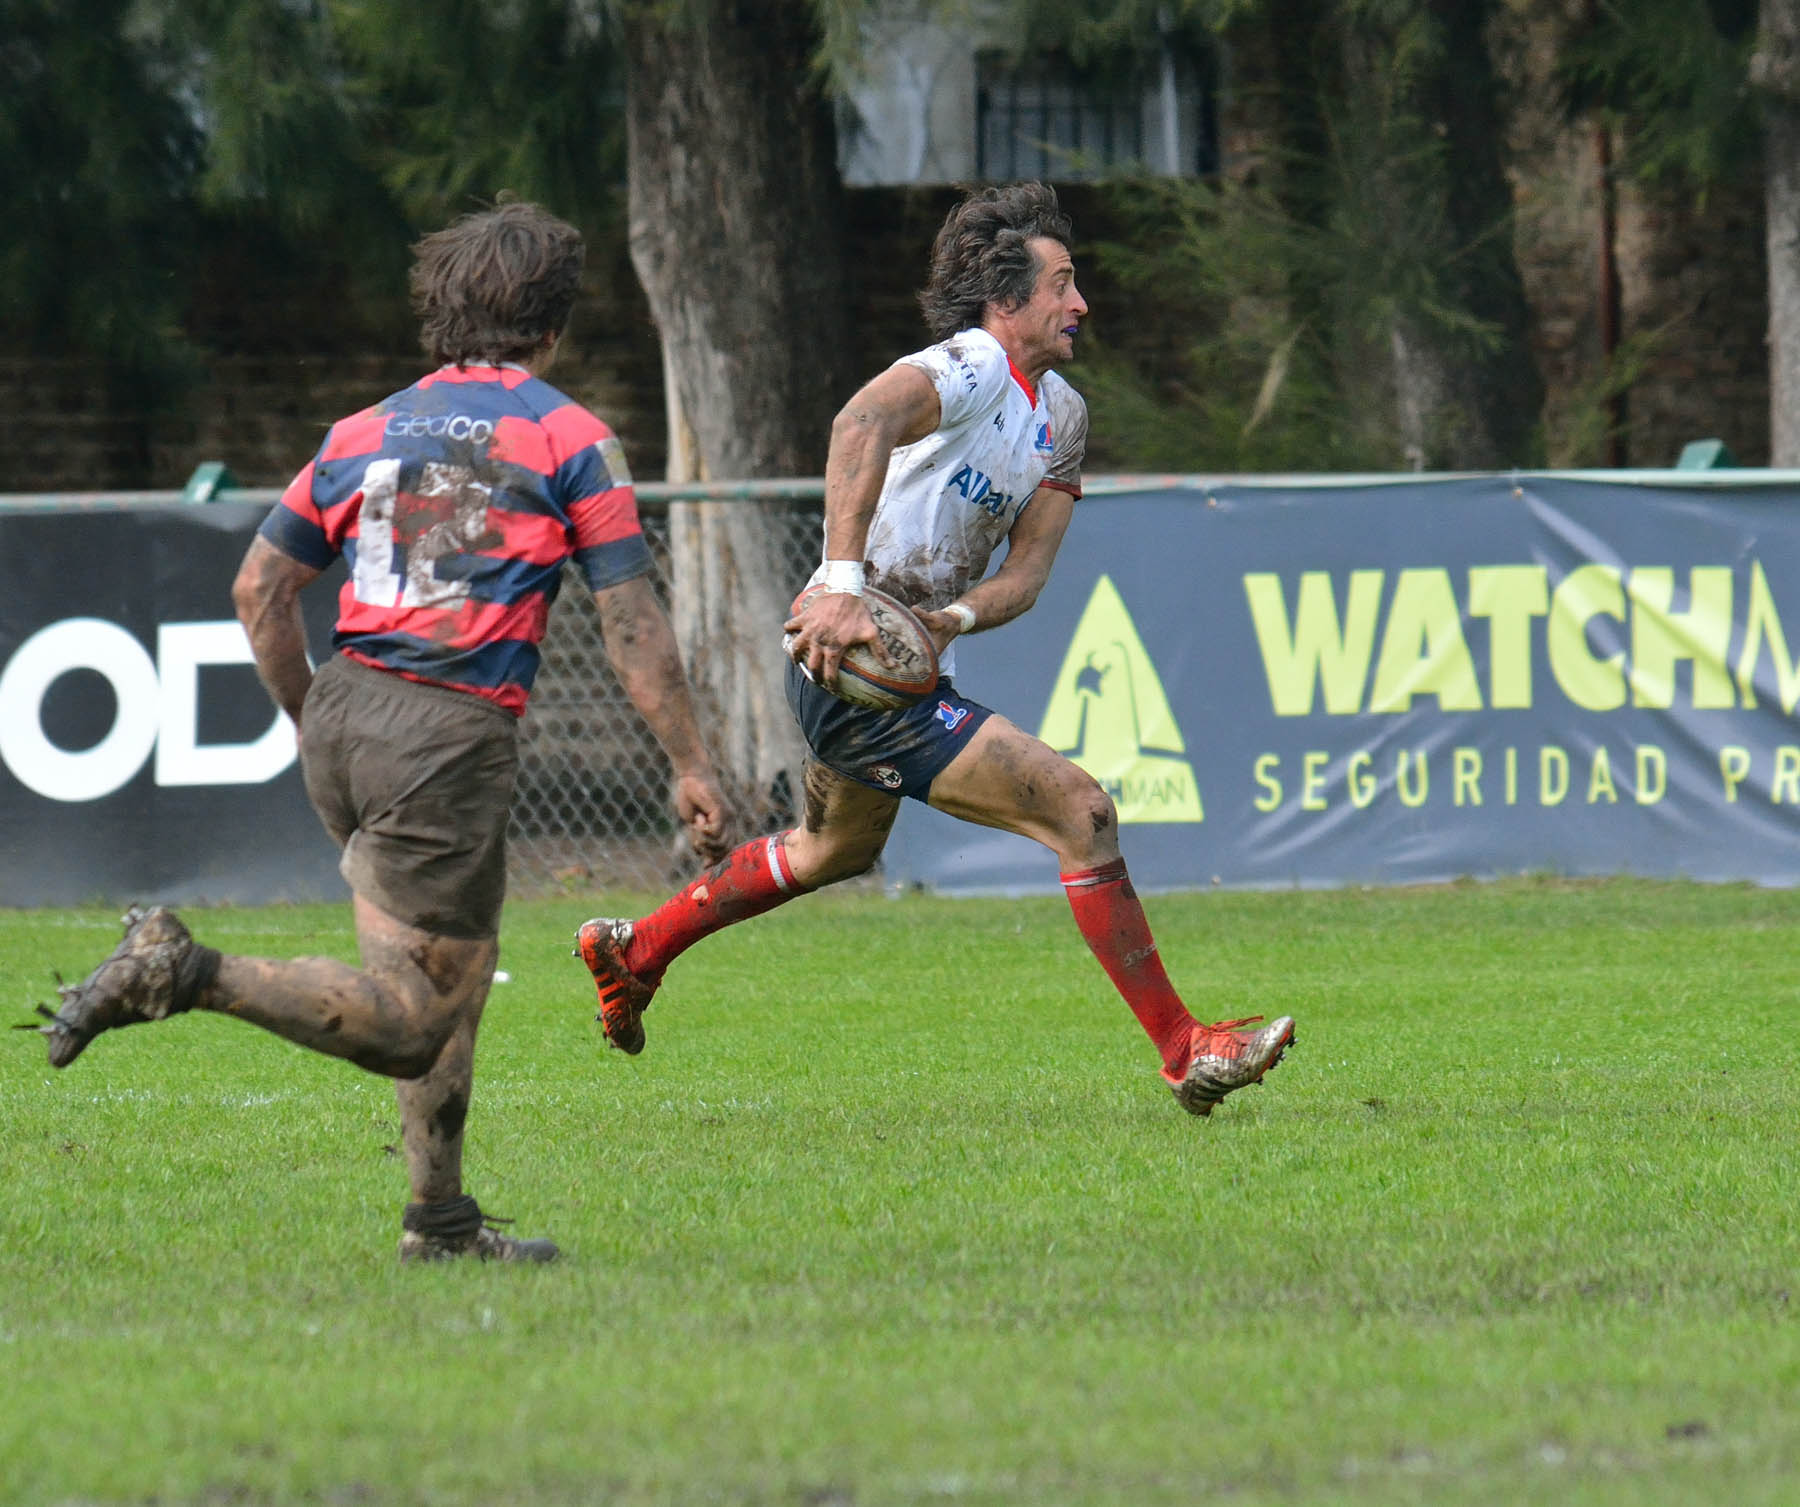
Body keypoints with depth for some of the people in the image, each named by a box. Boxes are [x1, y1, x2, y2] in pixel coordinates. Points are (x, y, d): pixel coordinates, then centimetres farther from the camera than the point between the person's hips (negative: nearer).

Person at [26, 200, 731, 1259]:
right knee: (406, 1023, -6)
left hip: (346, 711, 7)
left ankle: (442, 1222, 17)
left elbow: (259, 591, 14)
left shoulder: (366, 434, 15)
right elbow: (634, 628, -3)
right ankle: (187, 975, -23)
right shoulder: (571, 439, 0)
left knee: (462, 969, 20)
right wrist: (694, 769, 4)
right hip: (454, 734, -7)